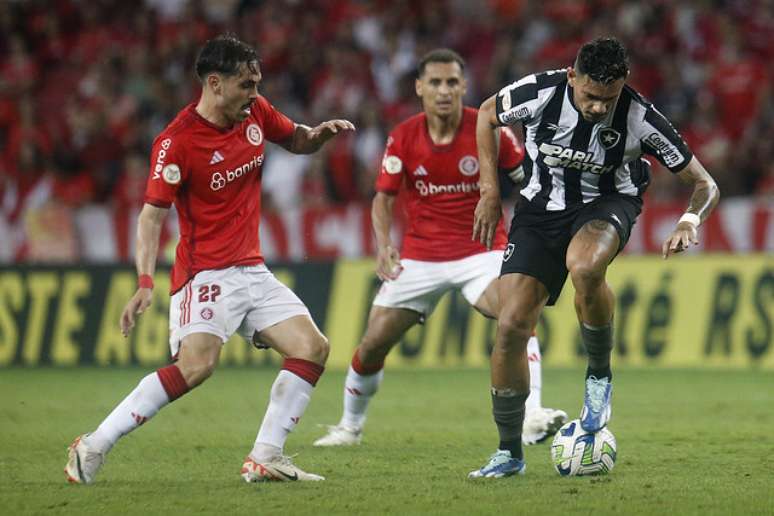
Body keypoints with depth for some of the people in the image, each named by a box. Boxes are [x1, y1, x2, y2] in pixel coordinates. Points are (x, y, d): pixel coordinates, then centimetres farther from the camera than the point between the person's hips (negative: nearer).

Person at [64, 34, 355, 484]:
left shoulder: (257, 113, 4)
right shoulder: (176, 142, -16)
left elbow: (297, 142, 23)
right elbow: (153, 213, -17)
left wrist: (321, 133, -1)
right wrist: (145, 283, -28)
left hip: (253, 270, 8)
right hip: (207, 273, -8)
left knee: (313, 349, -2)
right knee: (196, 364, -25)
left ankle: (264, 459, 2)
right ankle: (92, 447, -18)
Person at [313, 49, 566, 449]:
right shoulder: (403, 137, -5)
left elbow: (530, 181, 0)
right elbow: (383, 197, 3)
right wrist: (383, 246, -14)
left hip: (481, 248, -2)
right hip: (420, 255, 2)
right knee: (373, 344, 0)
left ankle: (531, 416, -34)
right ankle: (349, 426, 24)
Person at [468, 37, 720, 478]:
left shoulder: (640, 118, -22)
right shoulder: (540, 93, -20)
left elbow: (705, 184, -13)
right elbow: (487, 115, 4)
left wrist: (690, 222, -34)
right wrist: (490, 190, 0)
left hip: (606, 204, -2)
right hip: (541, 208, 2)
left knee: (584, 268, -39)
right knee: (511, 326, -11)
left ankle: (600, 375, -11)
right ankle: (510, 454, 6)